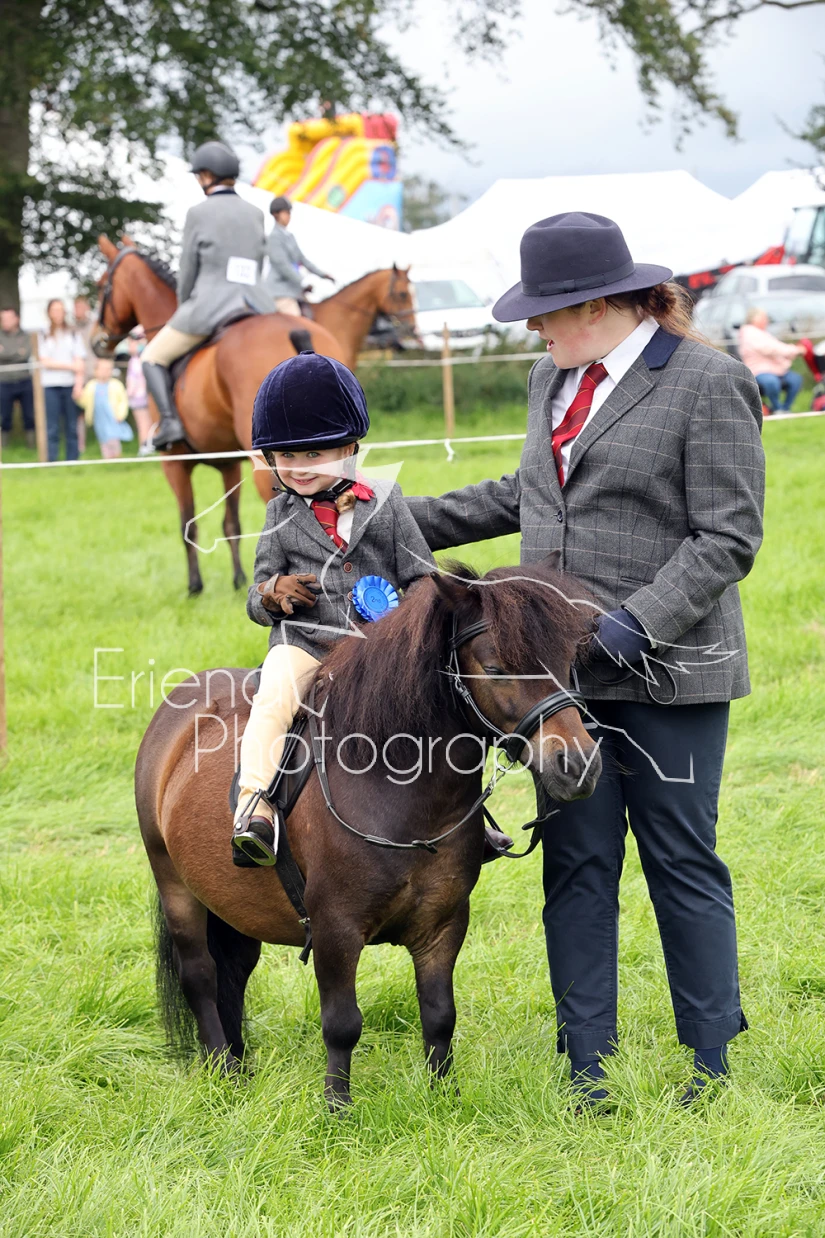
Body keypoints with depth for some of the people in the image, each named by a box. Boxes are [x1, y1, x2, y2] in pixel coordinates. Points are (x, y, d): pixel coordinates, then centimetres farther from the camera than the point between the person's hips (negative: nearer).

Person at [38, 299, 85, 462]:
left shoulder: (73, 335, 13)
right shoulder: (43, 335, 7)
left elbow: (79, 362, 5)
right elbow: (45, 361, -2)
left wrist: (78, 383, -7)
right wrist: (70, 366, -8)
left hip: (70, 385, 2)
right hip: (50, 385, -2)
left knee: (71, 427, 2)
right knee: (52, 427, -6)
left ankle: (72, 460, 4)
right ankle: (52, 460, -6)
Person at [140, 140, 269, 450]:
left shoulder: (199, 213, -5)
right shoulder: (255, 214, 11)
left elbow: (188, 271, 0)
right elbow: (256, 270, 15)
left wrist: (184, 308, 15)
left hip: (209, 305, -5)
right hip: (253, 306, 5)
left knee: (153, 357, 11)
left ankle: (170, 421, -8)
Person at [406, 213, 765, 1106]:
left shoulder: (707, 383, -11)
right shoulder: (554, 378, 11)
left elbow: (728, 539, -14)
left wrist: (638, 621, -23)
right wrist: (407, 523, 22)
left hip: (668, 669, -6)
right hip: (566, 667, 7)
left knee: (683, 862, 3)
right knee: (575, 863, 8)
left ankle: (714, 1065, 15)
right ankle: (587, 1066, 16)